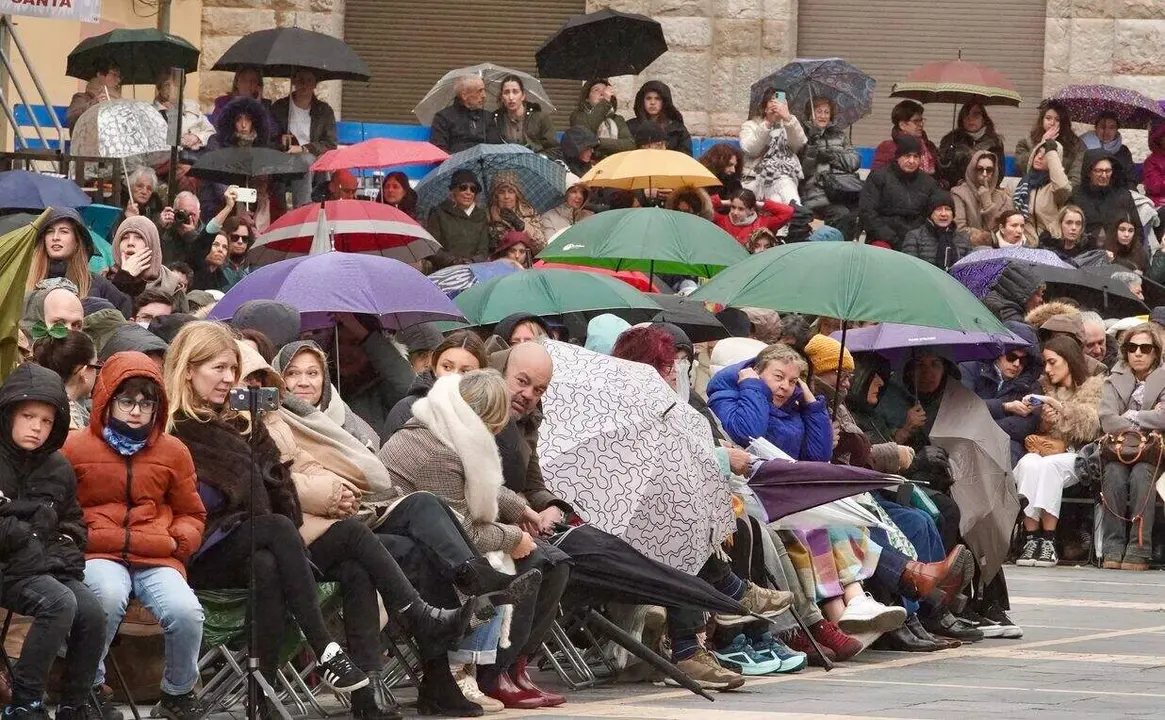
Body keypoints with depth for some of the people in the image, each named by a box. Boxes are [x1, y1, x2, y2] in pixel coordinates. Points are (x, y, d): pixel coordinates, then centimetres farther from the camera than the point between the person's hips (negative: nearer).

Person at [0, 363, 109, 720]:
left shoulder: (58, 467, 13)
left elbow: (73, 524, 21)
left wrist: (66, 557, 4)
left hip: (50, 567, 6)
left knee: (92, 611, -18)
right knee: (60, 603, -29)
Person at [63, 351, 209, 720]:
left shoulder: (173, 452, 14)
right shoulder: (76, 448, 7)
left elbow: (191, 514, 23)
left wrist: (179, 540, 2)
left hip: (157, 557, 2)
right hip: (99, 555, -2)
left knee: (186, 610, -29)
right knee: (109, 595, -39)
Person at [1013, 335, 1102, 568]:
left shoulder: (1094, 386, 10)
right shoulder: (1048, 387, 23)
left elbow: (1090, 426, -4)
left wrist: (1058, 405, -9)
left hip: (1078, 455, -4)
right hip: (1049, 448, 4)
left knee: (1049, 465, -36)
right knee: (1028, 463, -32)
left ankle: (1048, 540, -37)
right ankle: (1030, 538, -38)